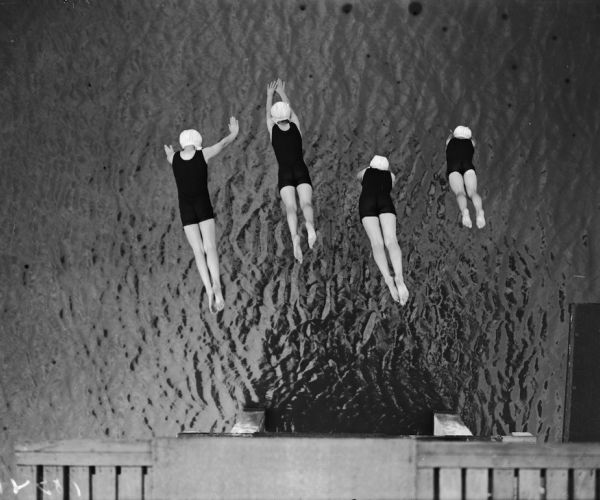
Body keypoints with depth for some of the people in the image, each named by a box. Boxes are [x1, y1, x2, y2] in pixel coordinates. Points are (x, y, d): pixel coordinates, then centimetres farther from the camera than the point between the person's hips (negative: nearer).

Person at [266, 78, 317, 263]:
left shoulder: (273, 130, 6)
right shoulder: (295, 126, 7)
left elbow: (267, 114, 25)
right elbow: (291, 110, 26)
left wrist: (270, 95, 38)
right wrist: (282, 93, 40)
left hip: (285, 175, -1)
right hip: (302, 172, 1)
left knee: (290, 208, -16)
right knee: (306, 204, -17)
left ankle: (295, 237, -44)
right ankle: (310, 226, -52)